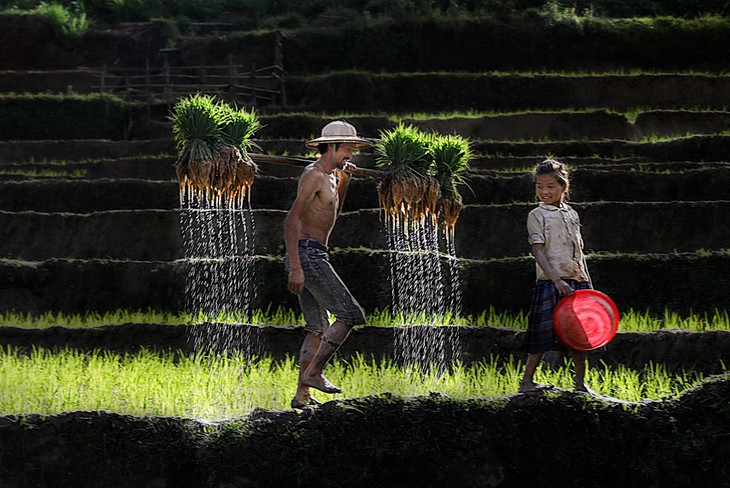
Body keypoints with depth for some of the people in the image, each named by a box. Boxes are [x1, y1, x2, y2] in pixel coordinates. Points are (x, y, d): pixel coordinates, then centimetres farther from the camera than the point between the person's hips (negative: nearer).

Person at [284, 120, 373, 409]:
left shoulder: (328, 176, 19)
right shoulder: (313, 175, -11)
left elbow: (333, 213, 38)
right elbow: (291, 220, -20)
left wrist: (344, 181, 20)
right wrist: (296, 268, -26)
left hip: (313, 257, 10)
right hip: (307, 254, -10)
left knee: (318, 328, 9)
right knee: (350, 314, -11)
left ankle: (302, 395, 6)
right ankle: (313, 373, -11)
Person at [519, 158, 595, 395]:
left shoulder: (572, 214, 16)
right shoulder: (537, 215, 0)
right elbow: (538, 252, -9)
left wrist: (588, 284, 14)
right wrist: (556, 280, -21)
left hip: (578, 282, 6)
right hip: (550, 282, -5)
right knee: (543, 334, -8)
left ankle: (580, 383, 14)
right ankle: (526, 381, -1)